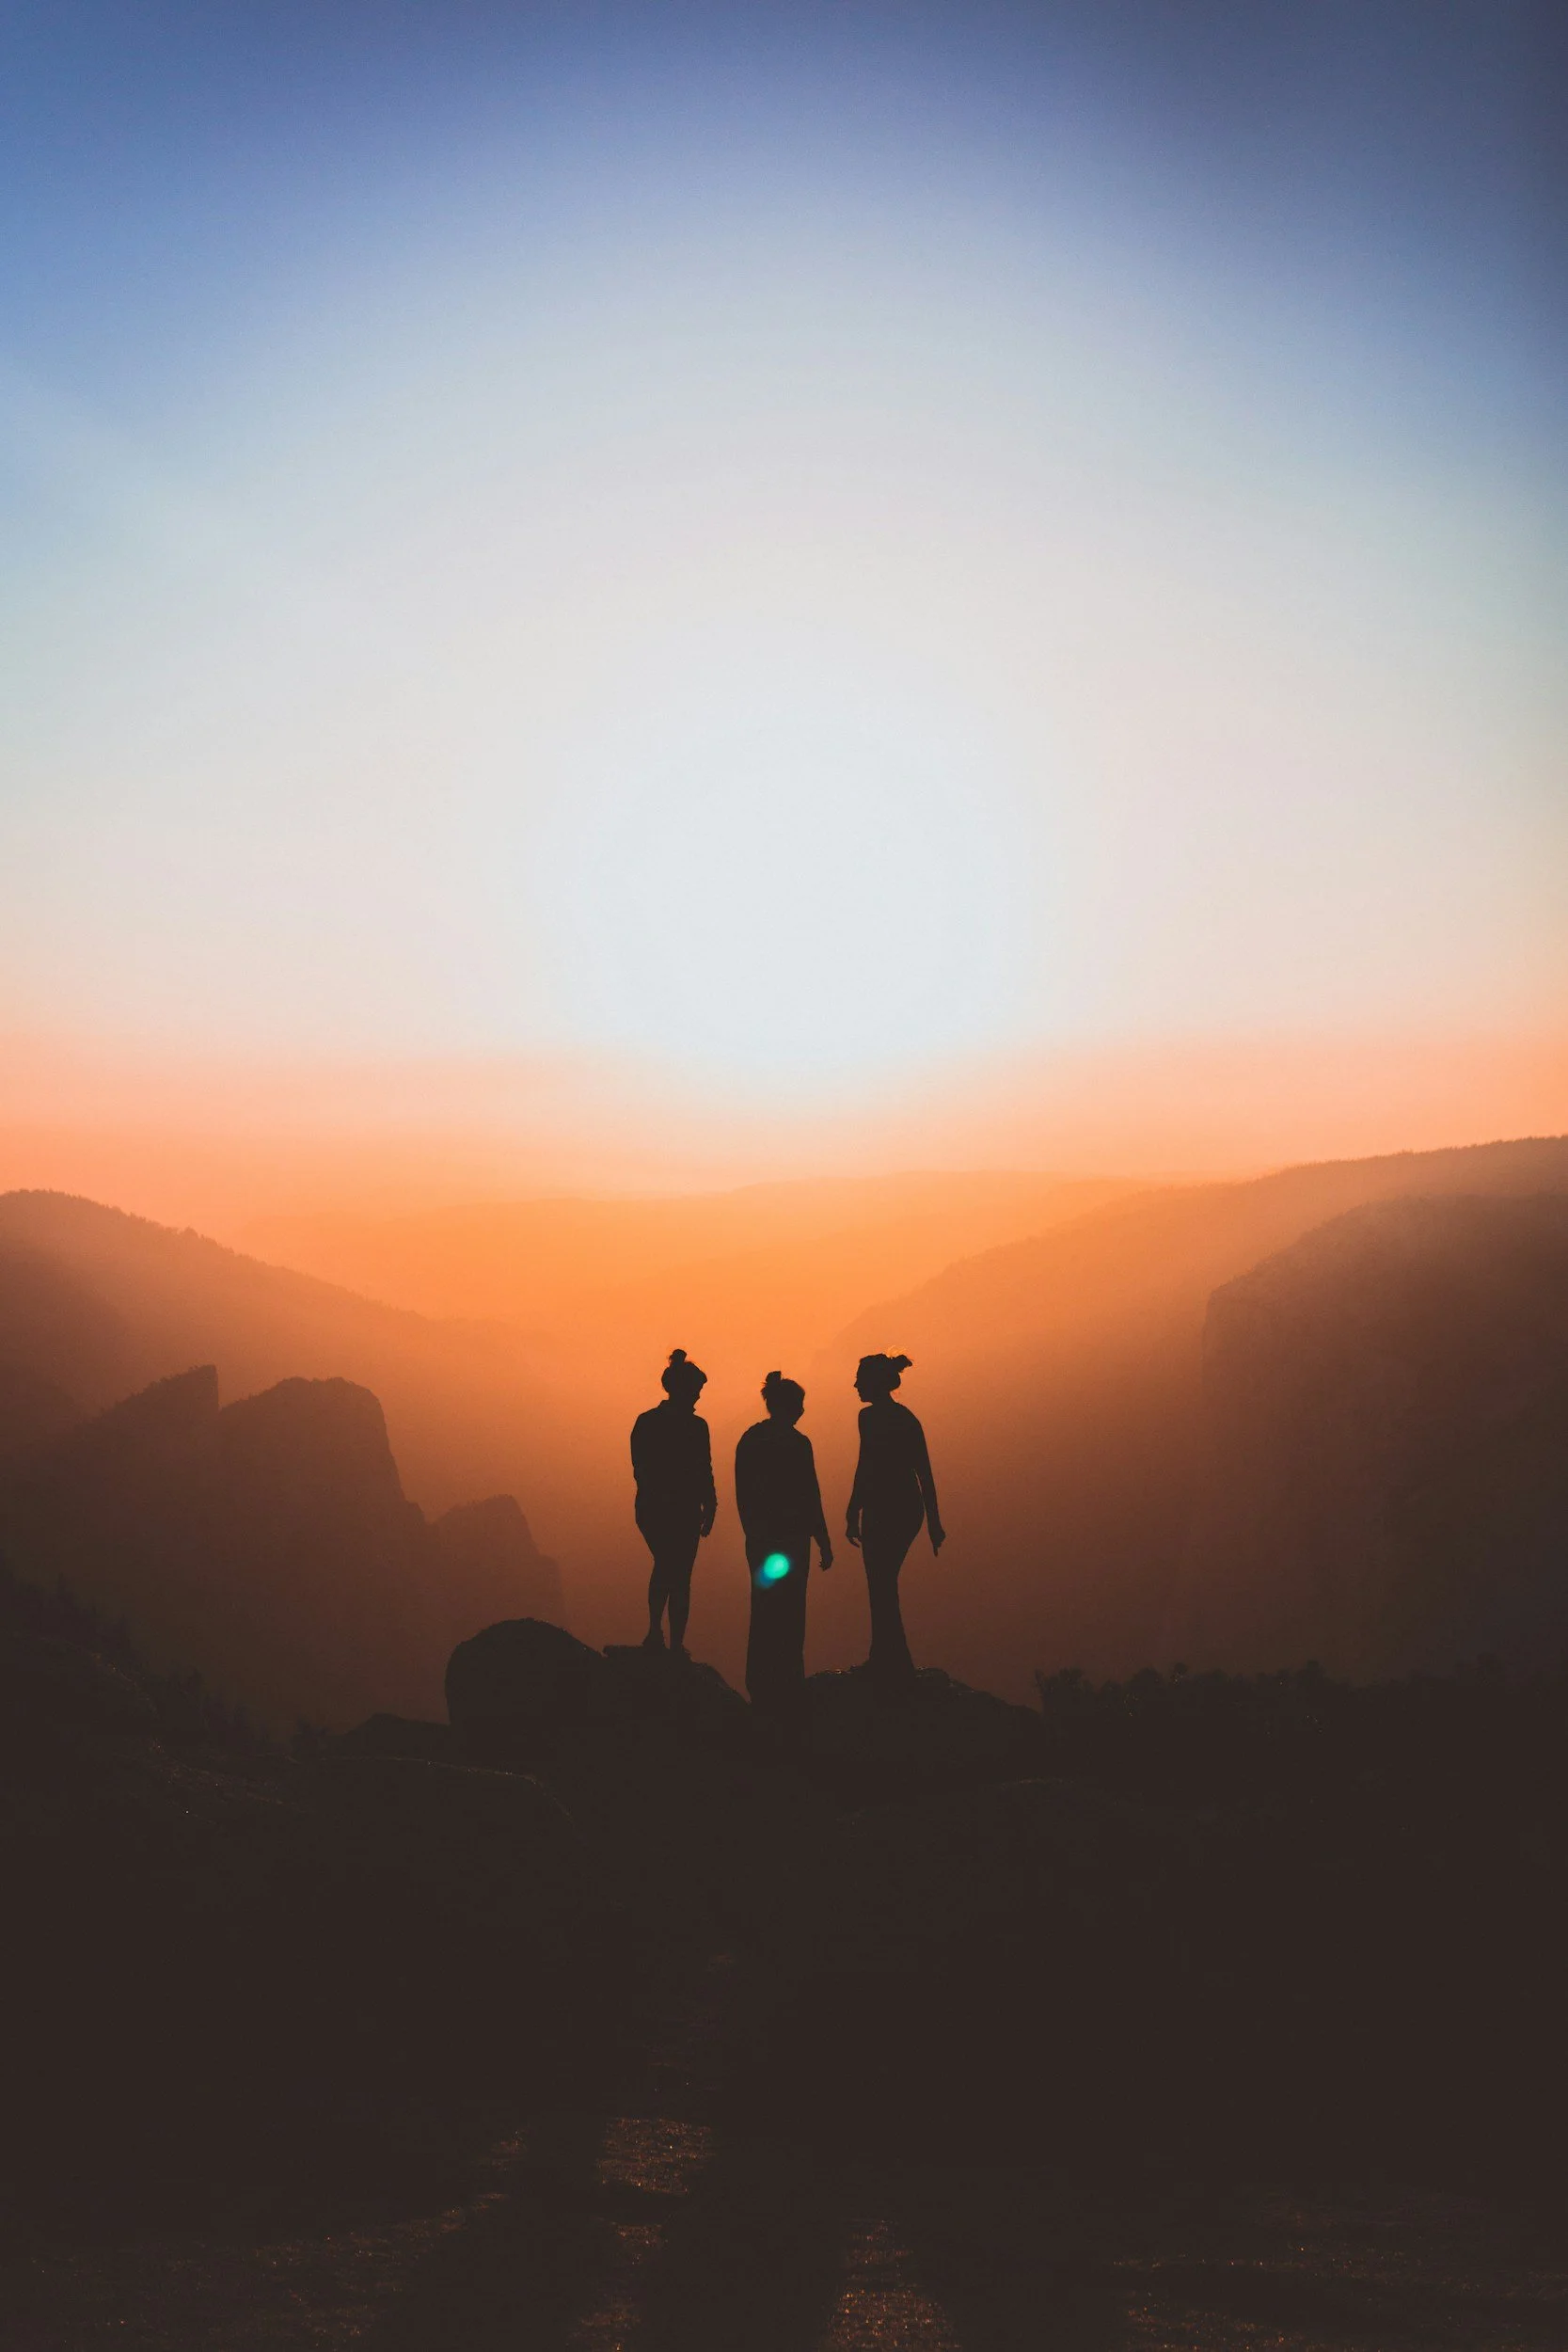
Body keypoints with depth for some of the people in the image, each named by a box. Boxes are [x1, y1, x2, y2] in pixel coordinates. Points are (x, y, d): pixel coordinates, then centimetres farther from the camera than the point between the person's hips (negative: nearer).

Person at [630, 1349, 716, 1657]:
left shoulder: (645, 1421, -1)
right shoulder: (695, 1426, -15)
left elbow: (640, 1469, 5)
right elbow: (703, 1473, -11)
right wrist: (709, 1508, 3)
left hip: (649, 1508, 4)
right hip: (683, 1511, -4)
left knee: (664, 1566, 26)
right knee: (680, 1576, 9)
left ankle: (655, 1634, 18)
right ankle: (676, 1645, 12)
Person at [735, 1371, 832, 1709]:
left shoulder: (749, 1440, 5)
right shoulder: (796, 1443, -15)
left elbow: (742, 1494, 10)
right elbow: (810, 1498, -13)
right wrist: (824, 1544, -7)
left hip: (760, 1538, 7)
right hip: (790, 1538, -7)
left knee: (764, 1610, 16)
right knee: (788, 1612, 4)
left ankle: (761, 1686, 23)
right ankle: (784, 1685, 9)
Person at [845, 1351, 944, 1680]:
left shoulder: (871, 1416, -11)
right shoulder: (906, 1416, 12)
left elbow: (865, 1468, -17)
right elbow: (925, 1473, 13)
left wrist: (853, 1514, -14)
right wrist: (933, 1521, 16)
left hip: (885, 1509, -8)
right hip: (911, 1508, 8)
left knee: (881, 1588, 0)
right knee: (884, 1585, 18)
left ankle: (898, 1666, 0)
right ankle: (882, 1660, 24)